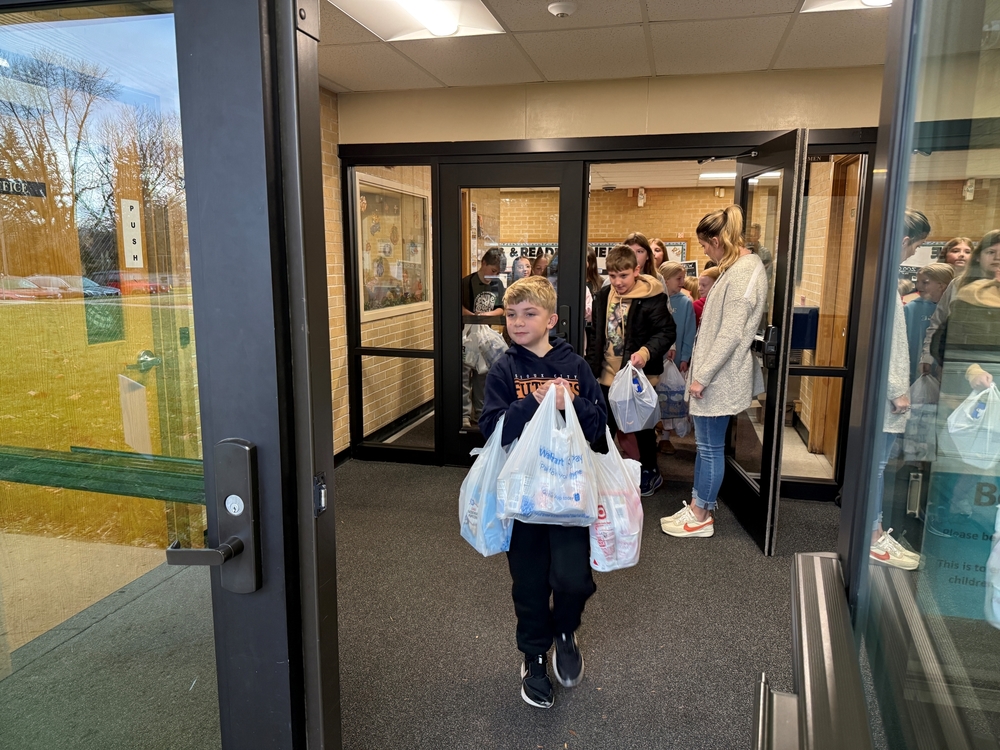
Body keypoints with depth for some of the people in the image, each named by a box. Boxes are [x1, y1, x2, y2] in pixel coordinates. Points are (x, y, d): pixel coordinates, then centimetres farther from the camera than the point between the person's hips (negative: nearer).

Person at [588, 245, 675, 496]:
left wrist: (646, 352, -30)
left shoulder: (651, 298, -15)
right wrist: (593, 365, 10)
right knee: (604, 425, 14)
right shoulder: (603, 296, 5)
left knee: (642, 425, 10)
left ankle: (650, 472, 28)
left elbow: (667, 332, -15)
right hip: (608, 374, 5)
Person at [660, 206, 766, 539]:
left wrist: (703, 375, -19)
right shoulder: (738, 267, 13)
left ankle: (701, 517, 14)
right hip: (717, 374, 10)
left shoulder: (744, 272, -19)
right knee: (706, 445, 15)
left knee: (710, 447, 2)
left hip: (720, 377, -10)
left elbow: (731, 334, -23)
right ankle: (699, 506, 26)